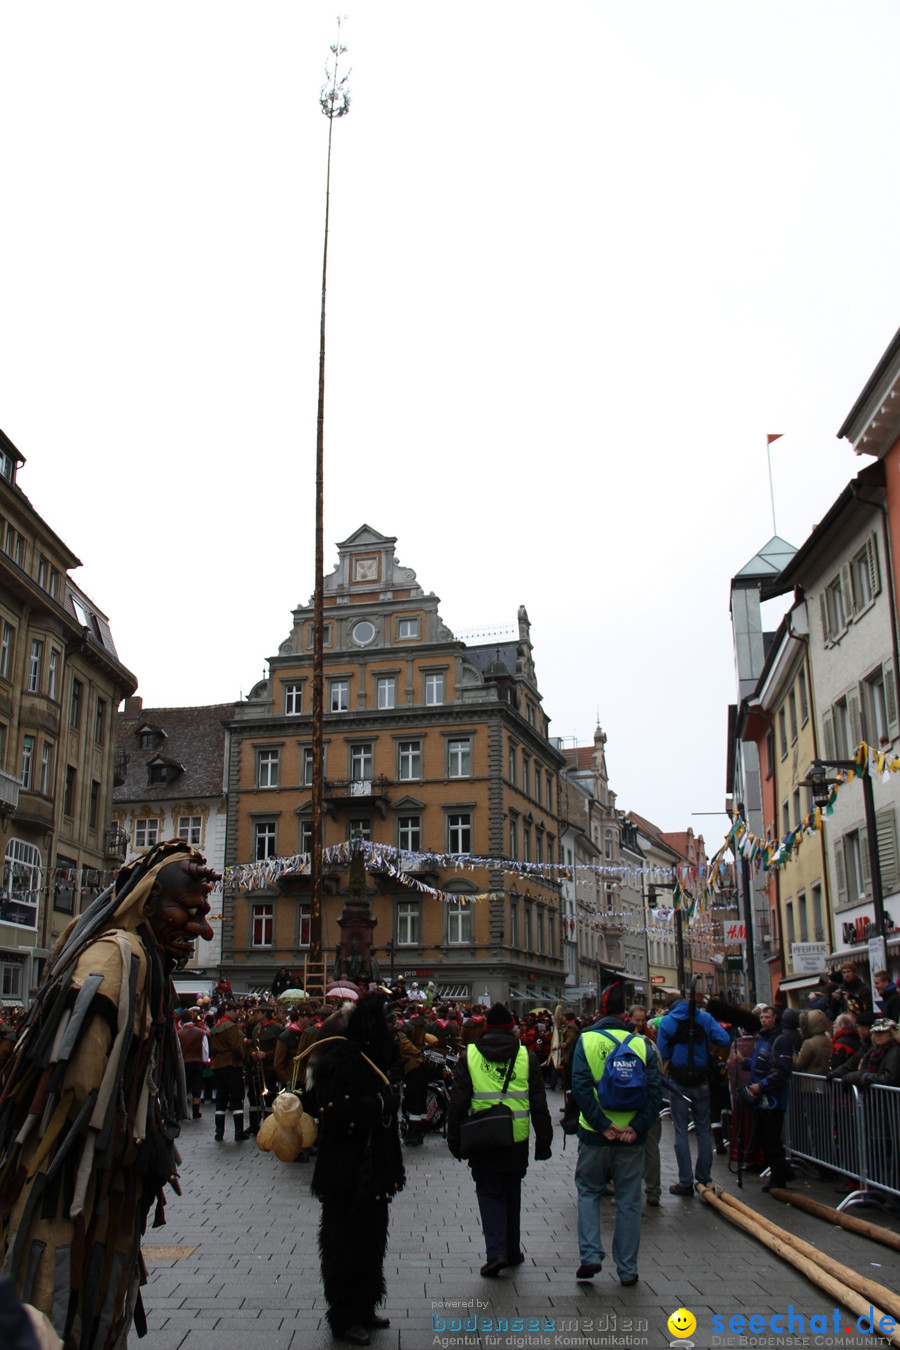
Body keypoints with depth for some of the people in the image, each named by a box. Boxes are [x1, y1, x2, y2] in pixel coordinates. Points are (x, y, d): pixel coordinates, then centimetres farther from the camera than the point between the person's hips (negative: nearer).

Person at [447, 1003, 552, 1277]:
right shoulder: (526, 1057, 1)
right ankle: (512, 1251, 25)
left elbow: (458, 1103, 0)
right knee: (512, 1193, 17)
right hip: (517, 1141, 2)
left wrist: (454, 1140, 6)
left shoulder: (469, 1056, -1)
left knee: (489, 1193, 8)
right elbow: (539, 1104, 3)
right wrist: (543, 1141, 10)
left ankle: (496, 1251, -7)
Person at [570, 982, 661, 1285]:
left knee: (588, 1192, 17)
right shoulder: (640, 1044, 0)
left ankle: (590, 1255, 4)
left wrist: (602, 1124, -13)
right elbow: (654, 1089, -7)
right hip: (631, 1135, 1)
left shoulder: (586, 1040, -4)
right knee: (629, 1200, 11)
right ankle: (627, 1268, 16)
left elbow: (580, 1087, -13)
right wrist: (637, 1127, -10)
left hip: (594, 1135, -1)